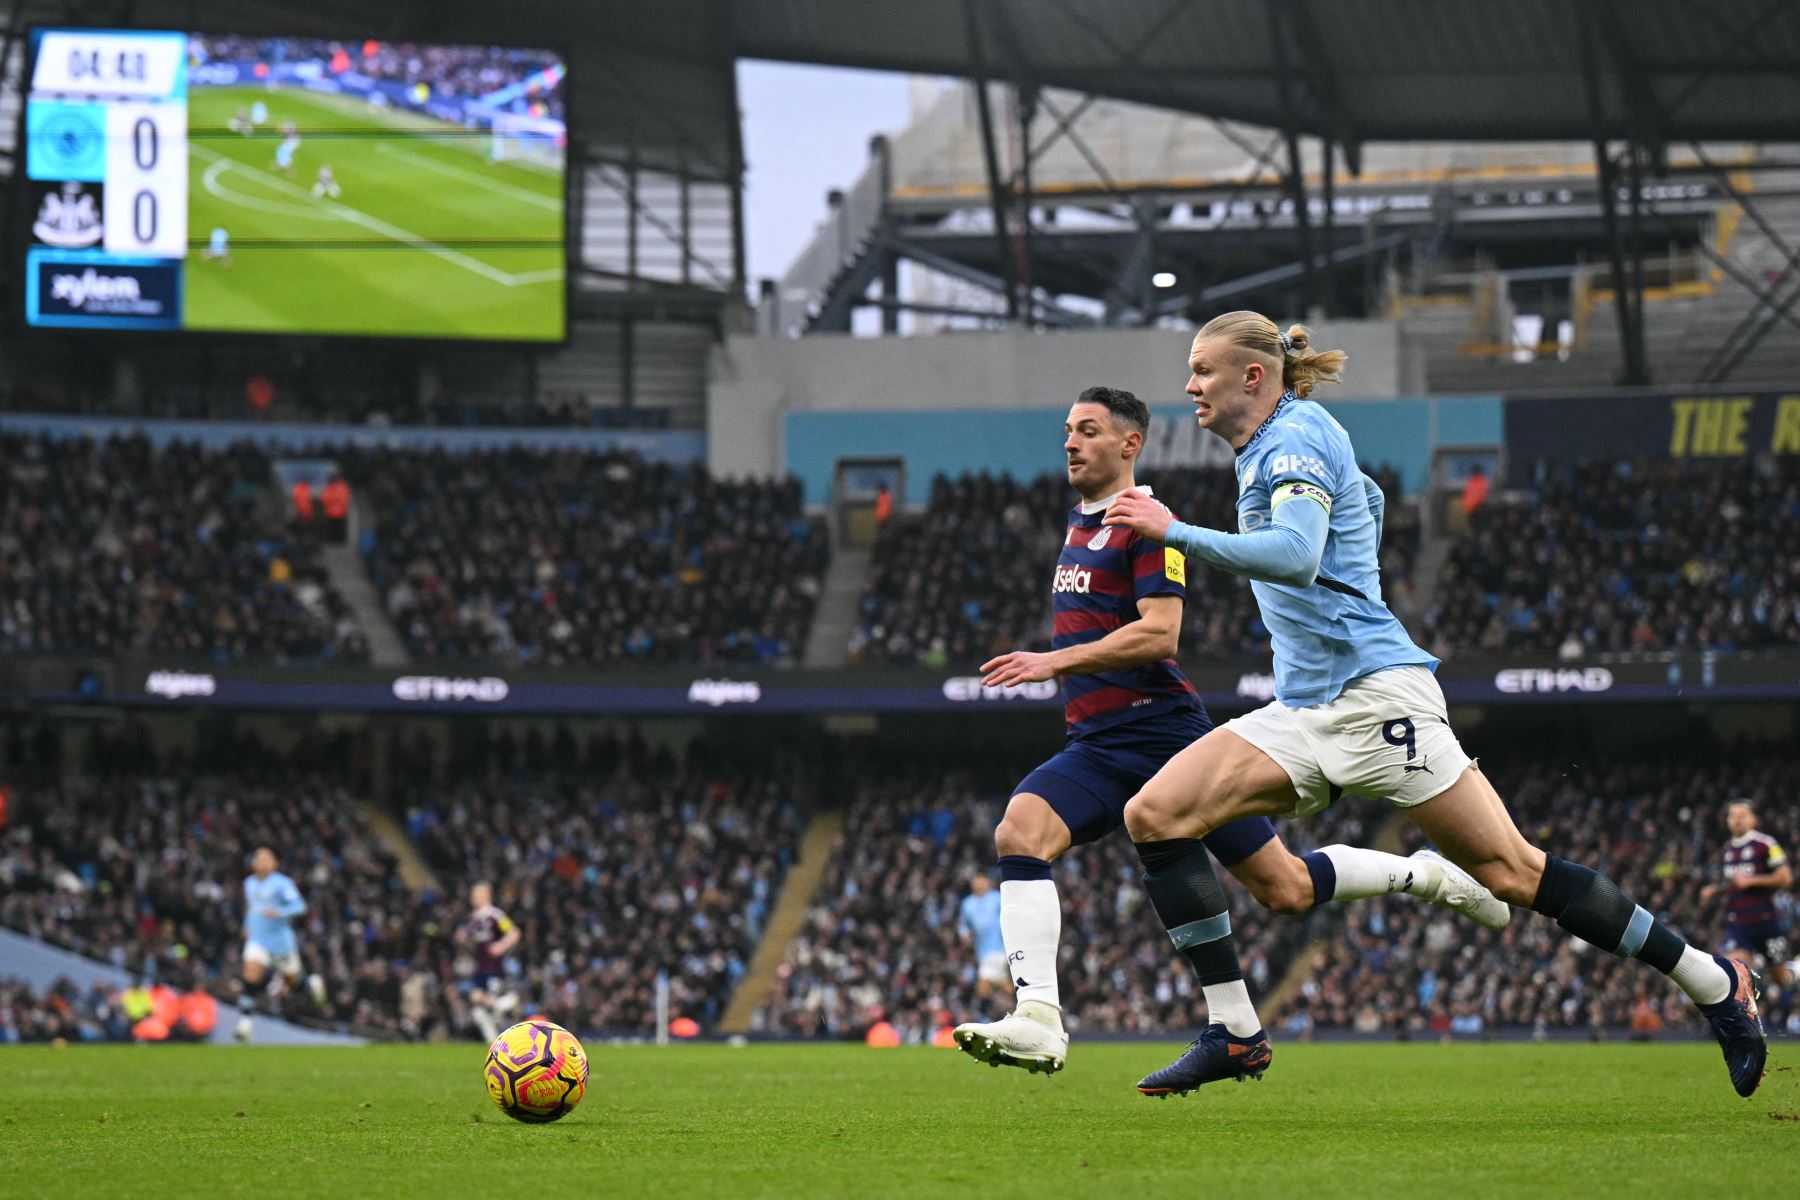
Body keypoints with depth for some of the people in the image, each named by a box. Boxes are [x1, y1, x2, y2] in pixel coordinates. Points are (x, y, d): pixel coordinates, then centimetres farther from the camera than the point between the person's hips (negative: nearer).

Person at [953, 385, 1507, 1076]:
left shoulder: (1146, 524, -10)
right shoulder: (1079, 524, 18)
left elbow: (1158, 634, -21)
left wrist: (1054, 662, -25)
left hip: (1164, 735, -7)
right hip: (1097, 747, 7)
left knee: (1285, 889, 0)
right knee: (1018, 832, -22)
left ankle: (1424, 876, 26)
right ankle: (1038, 1024, -30)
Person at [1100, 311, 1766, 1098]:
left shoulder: (1295, 438, -9)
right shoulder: (1270, 448, 18)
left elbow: (1296, 555, -27)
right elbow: (1366, 498, 37)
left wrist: (1178, 535, -29)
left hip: (1374, 694, -9)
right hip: (1305, 712, 9)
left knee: (1512, 871, -10)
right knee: (1155, 815, -7)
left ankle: (1716, 986, 0)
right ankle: (1235, 1035, -8)